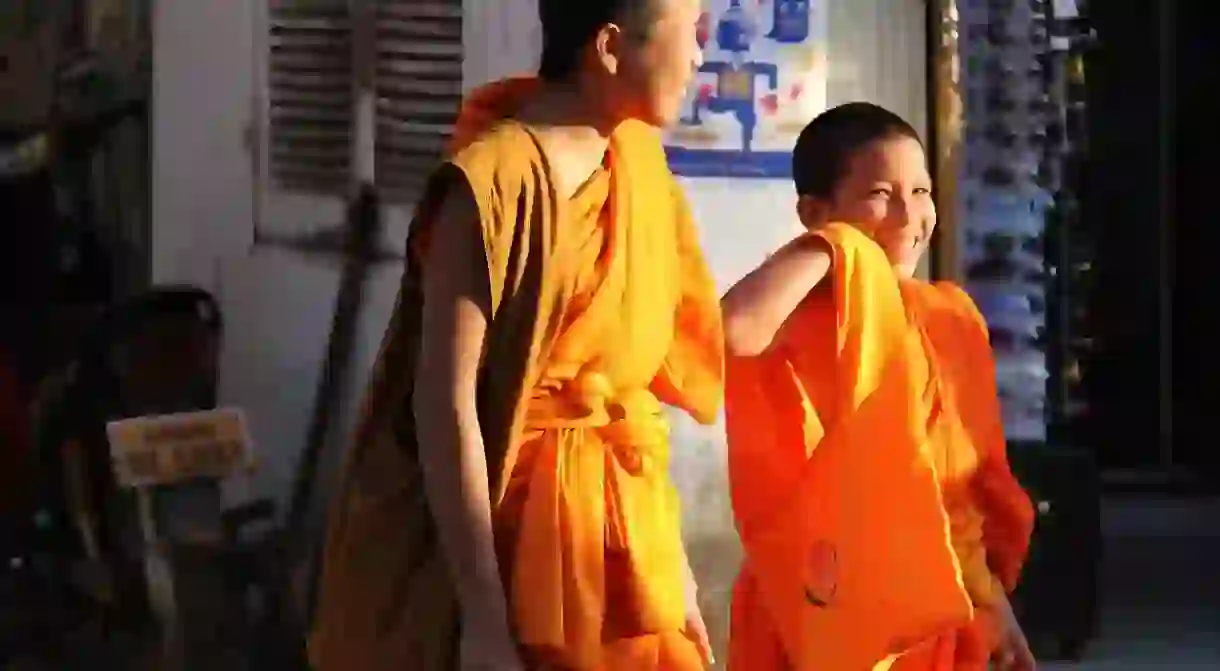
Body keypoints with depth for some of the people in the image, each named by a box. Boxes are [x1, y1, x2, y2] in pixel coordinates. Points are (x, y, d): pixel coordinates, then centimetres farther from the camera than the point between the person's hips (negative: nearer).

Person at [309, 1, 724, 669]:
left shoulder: (637, 160, 7)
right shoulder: (493, 181, -17)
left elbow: (641, 380, 11)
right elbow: (443, 404, -20)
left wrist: (672, 564, 10)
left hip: (616, 527, 7)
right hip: (513, 522, -7)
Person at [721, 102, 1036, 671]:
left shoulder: (953, 317, 9)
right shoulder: (805, 311, -10)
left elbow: (983, 477, 15)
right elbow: (734, 330, -35)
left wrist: (997, 605, 14)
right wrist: (826, 247, -19)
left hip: (940, 613, 6)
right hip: (829, 610, -6)